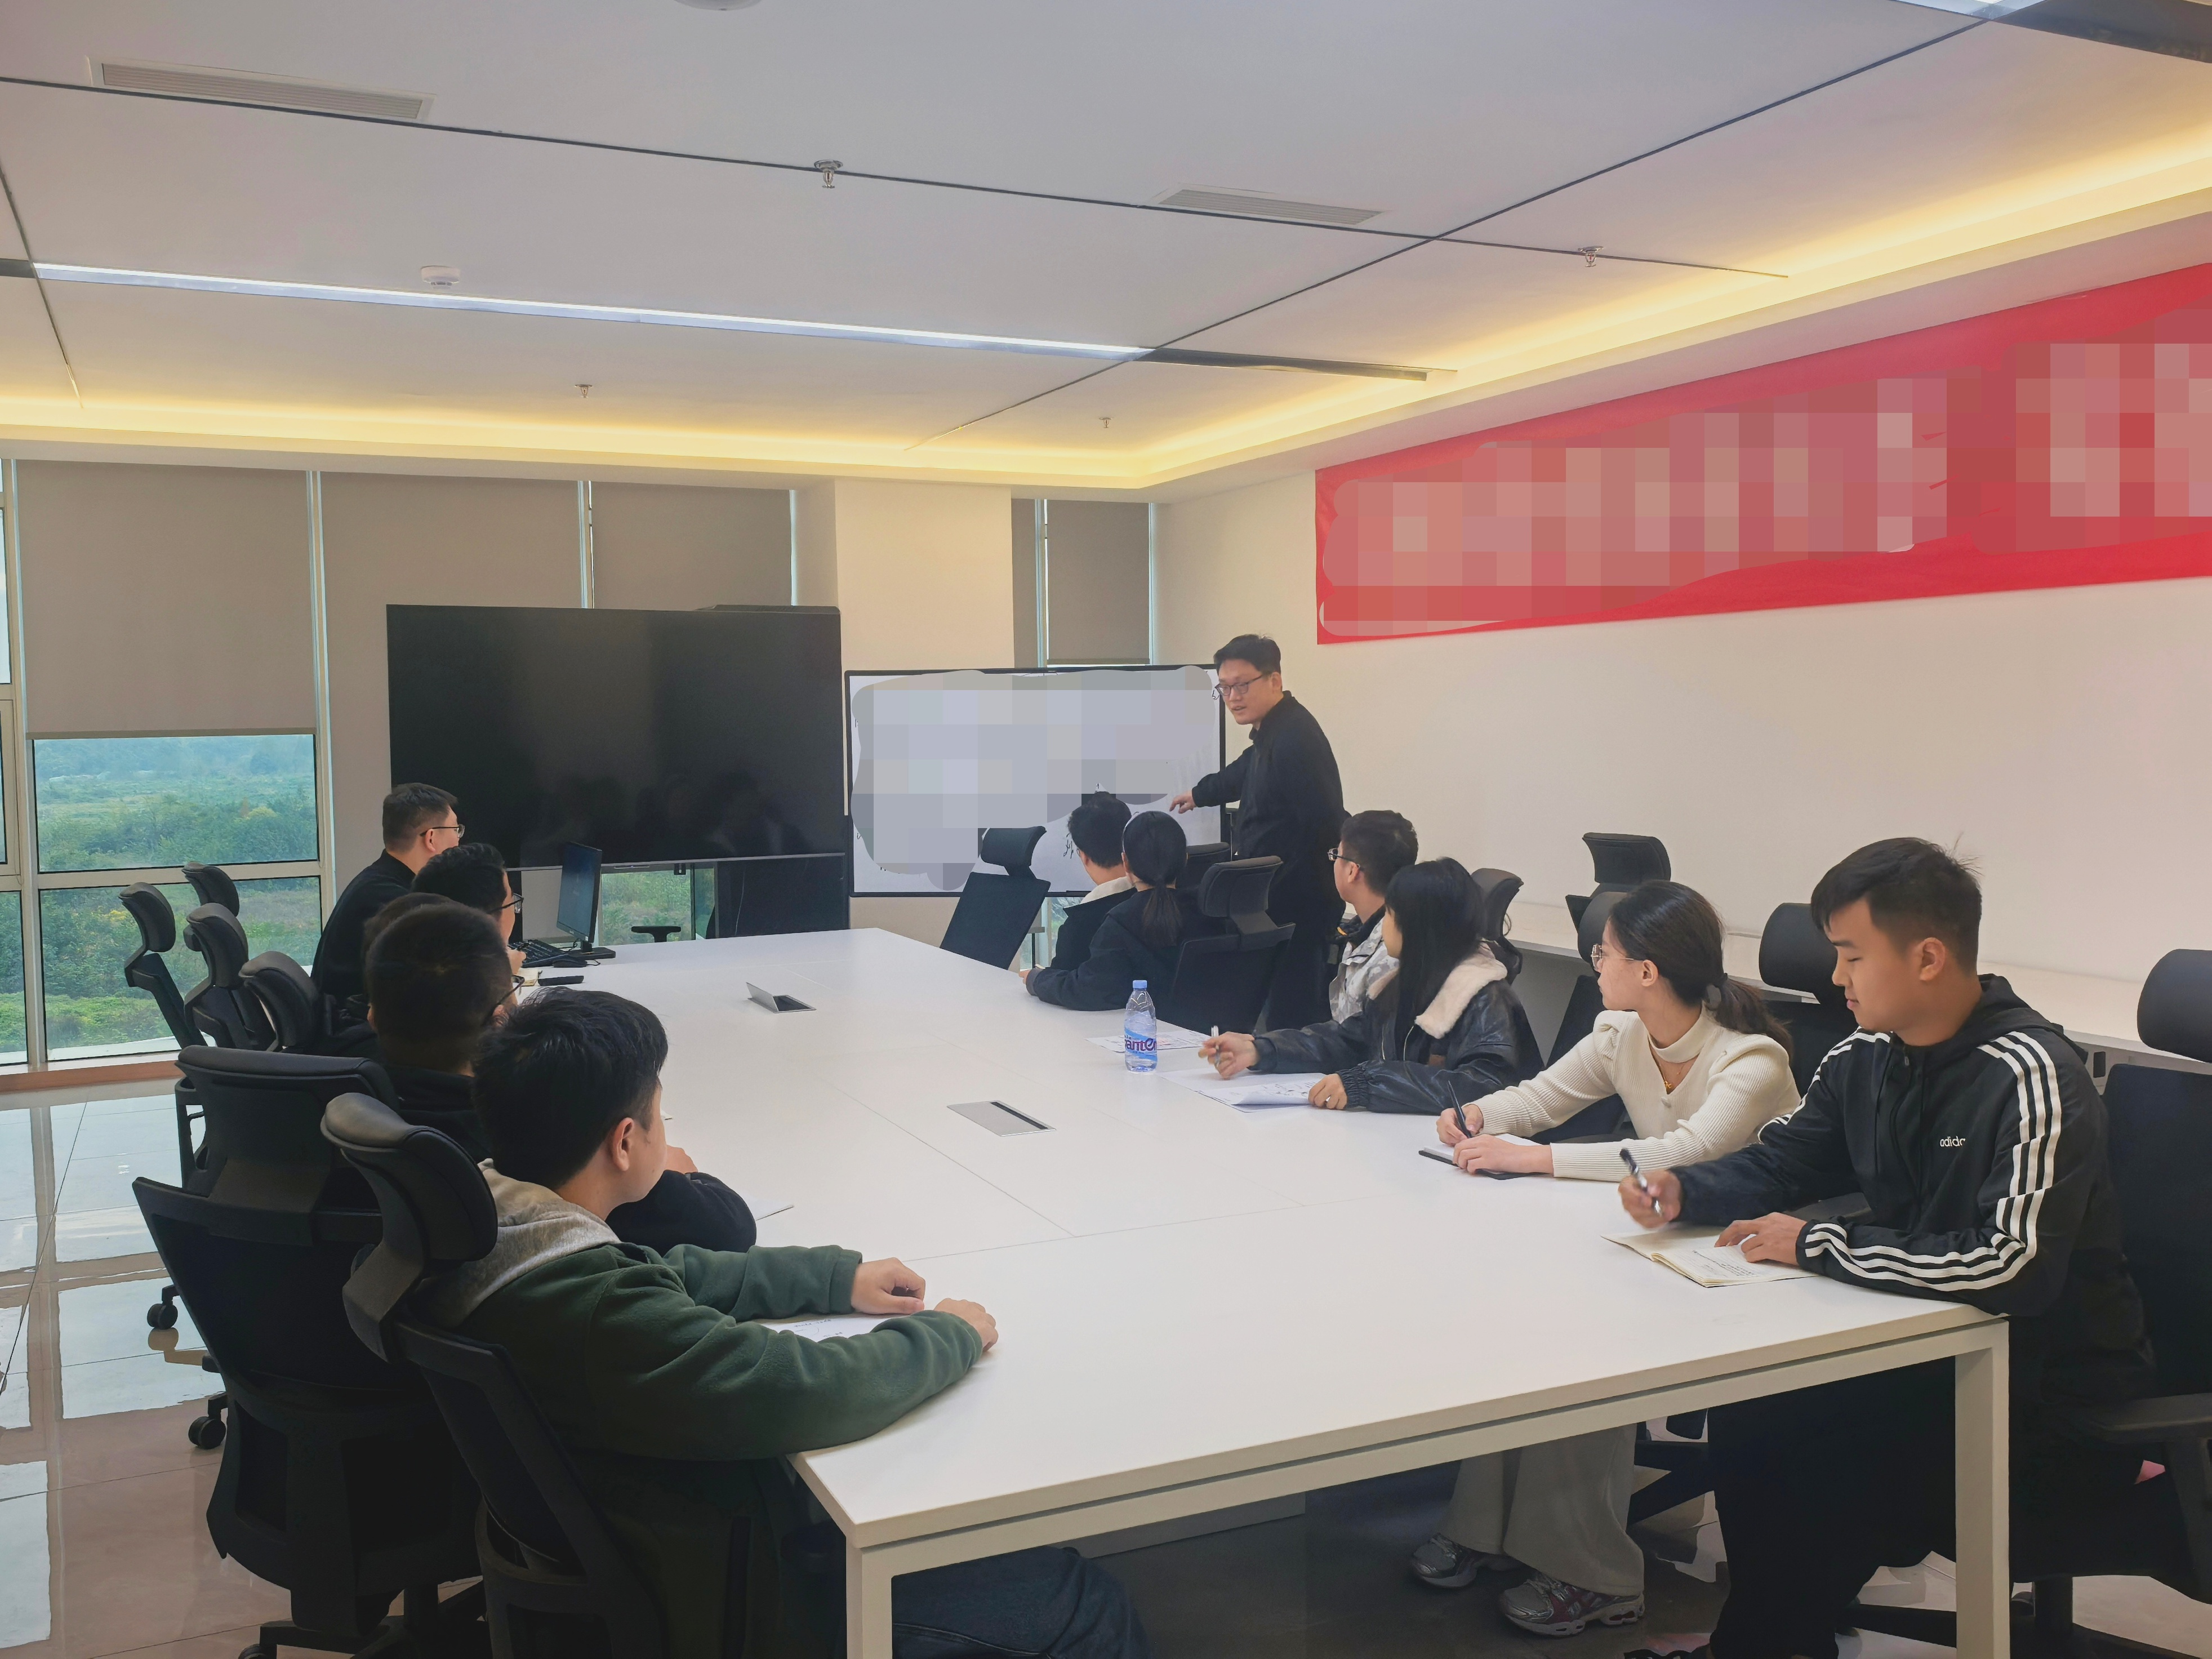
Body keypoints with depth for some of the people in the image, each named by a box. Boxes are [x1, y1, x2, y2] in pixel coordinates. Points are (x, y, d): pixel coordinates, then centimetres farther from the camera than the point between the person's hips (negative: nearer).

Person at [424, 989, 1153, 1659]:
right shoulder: (601, 1314, -37)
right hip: (722, 1600, -9)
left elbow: (668, 1274, 7)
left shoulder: (490, 1228, -8)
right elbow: (813, 1389, -35)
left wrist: (837, 1276, 2)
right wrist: (950, 1336, -16)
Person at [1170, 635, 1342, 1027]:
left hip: (1298, 906, -10)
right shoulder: (1271, 733, 15)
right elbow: (1244, 773, 38)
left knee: (1292, 1014, -11)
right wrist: (1200, 794, 55)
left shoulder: (1296, 739, -19)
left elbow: (1321, 826, -24)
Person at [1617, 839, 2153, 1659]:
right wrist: (1685, 1190, -8)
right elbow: (1775, 1164, 13)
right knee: (1746, 1417, -7)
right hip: (1936, 1354, 7)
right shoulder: (1866, 1059, 1)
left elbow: (2013, 1267, -33)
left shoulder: (2029, 1078, -23)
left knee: (1820, 1487, -21)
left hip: (2057, 1397, -7)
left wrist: (1818, 1245, -25)